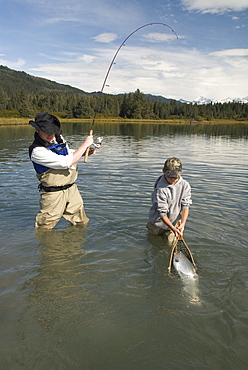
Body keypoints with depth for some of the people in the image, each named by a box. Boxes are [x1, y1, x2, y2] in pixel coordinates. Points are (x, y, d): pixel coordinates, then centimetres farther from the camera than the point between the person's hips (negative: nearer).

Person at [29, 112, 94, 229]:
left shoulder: (58, 137, 1)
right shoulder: (37, 151, -24)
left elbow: (69, 154, 22)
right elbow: (67, 162, -27)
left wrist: (86, 152, 3)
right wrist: (85, 144, -18)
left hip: (71, 188, 7)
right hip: (53, 193, -7)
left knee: (82, 223, 16)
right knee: (45, 228, 6)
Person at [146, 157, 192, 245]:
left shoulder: (185, 185, -13)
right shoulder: (160, 189, -27)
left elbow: (185, 206, -11)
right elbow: (162, 213, -25)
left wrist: (182, 223, -24)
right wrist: (173, 228, -31)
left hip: (175, 222, 3)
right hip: (159, 221, -2)